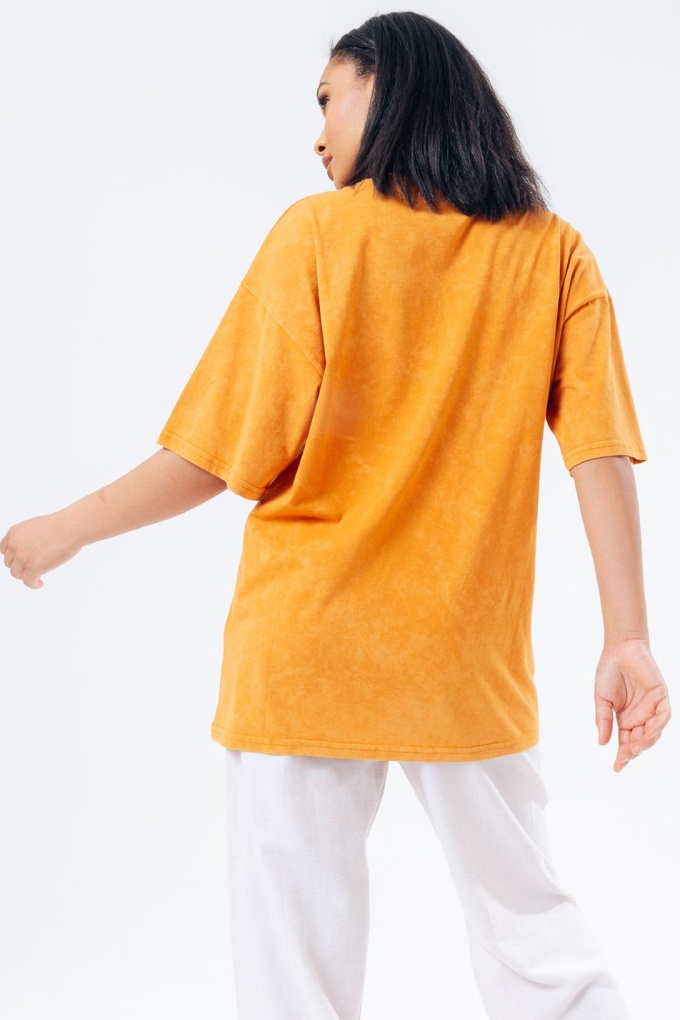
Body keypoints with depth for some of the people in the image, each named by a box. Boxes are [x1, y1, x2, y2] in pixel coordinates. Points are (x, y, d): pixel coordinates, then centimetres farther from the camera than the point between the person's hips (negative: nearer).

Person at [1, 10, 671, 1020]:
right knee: (531, 918, 17)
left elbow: (228, 455, -8)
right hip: (473, 664, 3)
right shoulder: (552, 253, 2)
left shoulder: (319, 234, -6)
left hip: (310, 652, -2)